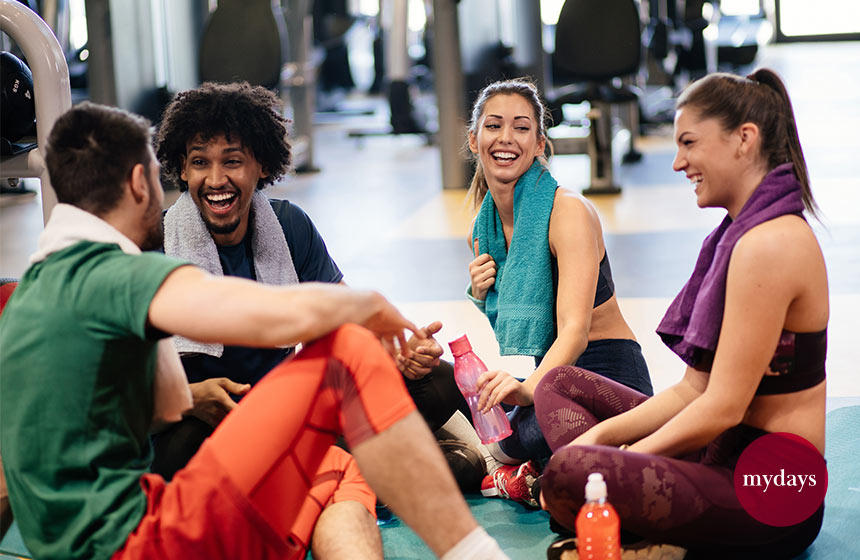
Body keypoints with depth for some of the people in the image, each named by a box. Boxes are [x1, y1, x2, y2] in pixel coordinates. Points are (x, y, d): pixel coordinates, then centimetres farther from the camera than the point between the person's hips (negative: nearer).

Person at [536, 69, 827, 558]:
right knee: (561, 384, 17)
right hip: (728, 457, 11)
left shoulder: (769, 245, -18)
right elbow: (694, 390, 14)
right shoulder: (742, 233, 15)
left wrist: (614, 461, -10)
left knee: (570, 472, -33)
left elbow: (723, 407, -20)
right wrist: (600, 436, 4)